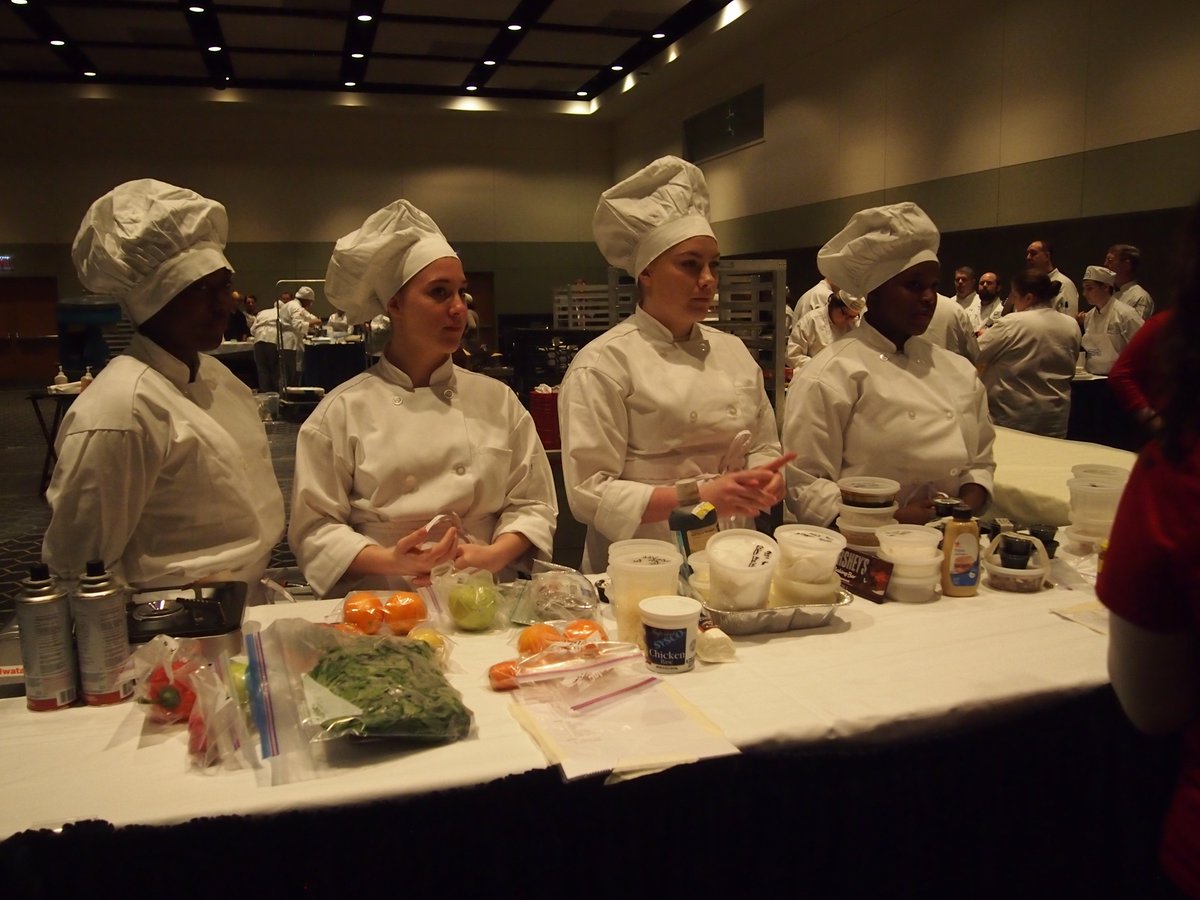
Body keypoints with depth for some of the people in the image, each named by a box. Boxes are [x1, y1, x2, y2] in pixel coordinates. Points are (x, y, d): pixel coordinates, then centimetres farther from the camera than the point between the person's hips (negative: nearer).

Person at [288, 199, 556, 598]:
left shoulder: (497, 400, 10)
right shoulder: (344, 410, 2)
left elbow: (532, 504, 10)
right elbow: (314, 528, 2)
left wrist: (494, 555, -8)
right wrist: (391, 561, -13)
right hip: (383, 604, -1)